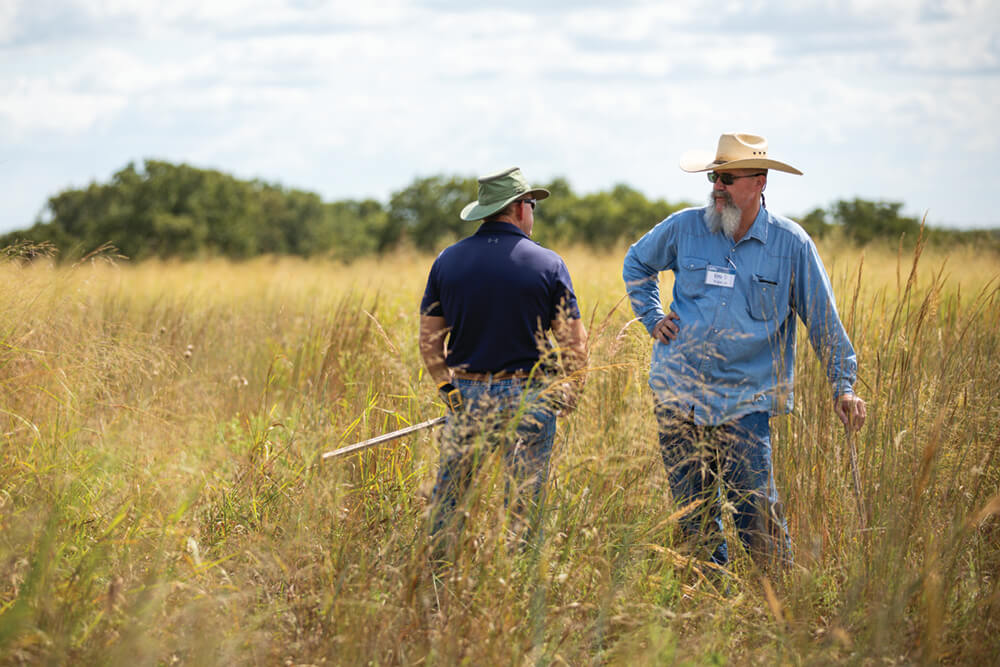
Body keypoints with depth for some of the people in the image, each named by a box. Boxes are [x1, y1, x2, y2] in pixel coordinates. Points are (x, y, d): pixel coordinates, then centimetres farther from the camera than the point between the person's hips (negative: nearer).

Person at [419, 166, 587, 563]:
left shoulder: (448, 261, 2)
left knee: (448, 498, 13)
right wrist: (570, 390, 10)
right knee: (526, 503, 5)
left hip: (467, 396, 2)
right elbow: (574, 341, -6)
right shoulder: (547, 264, -6)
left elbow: (429, 340, 4)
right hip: (528, 397, -2)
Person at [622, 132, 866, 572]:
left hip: (744, 403, -3)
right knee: (694, 519, 7)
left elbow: (824, 321, 3)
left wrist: (844, 384, -3)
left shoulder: (791, 244, -2)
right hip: (678, 395, 3)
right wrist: (652, 317, 11)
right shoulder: (684, 228, 2)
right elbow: (636, 263, 23)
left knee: (757, 519, -11)